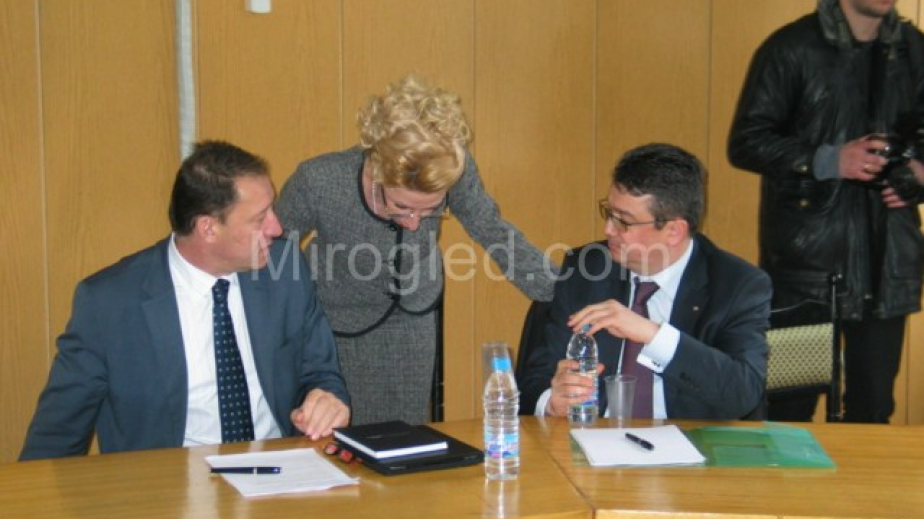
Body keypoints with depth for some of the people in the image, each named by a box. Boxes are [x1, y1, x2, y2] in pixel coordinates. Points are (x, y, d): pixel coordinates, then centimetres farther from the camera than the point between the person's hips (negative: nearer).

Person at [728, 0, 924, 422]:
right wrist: (827, 160, -17)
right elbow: (745, 143, -6)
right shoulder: (791, 49, -4)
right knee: (790, 406, 1)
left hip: (887, 257, 4)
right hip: (807, 257, -4)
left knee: (874, 406, 10)